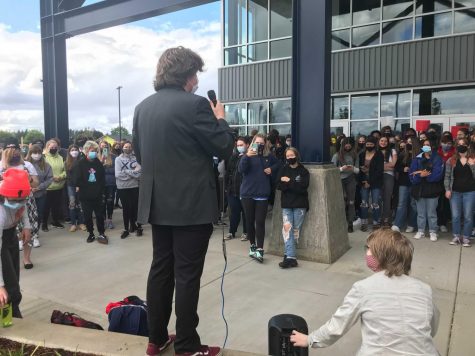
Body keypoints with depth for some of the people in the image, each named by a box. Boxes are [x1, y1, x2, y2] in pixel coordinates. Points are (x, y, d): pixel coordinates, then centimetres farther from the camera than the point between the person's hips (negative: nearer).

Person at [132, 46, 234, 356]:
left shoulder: (142, 107, 9)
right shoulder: (195, 104, -13)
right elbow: (225, 148, -9)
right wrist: (220, 119, 7)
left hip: (157, 203, 7)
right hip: (192, 204, -7)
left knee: (160, 269, 15)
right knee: (187, 275, 2)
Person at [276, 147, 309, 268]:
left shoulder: (303, 171, 0)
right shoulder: (283, 170, 8)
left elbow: (302, 187, -13)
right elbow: (279, 186, -4)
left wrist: (288, 182, -13)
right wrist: (294, 185, -16)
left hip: (300, 204, -1)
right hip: (286, 204, 2)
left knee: (295, 229, 2)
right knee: (287, 228, -13)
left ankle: (289, 254, 16)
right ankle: (291, 258, -17)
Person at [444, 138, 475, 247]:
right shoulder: (451, 160, 3)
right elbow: (447, 176, 4)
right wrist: (447, 189, -3)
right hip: (455, 192, 1)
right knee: (455, 216, 6)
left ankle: (466, 238, 15)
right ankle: (457, 236, 19)